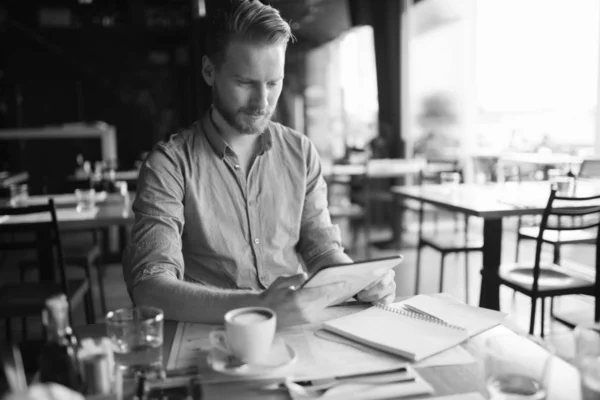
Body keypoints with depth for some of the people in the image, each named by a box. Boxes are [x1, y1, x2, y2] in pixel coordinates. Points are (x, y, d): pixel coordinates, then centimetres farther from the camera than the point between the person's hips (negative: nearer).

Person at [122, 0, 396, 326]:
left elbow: (321, 248, 8)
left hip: (297, 329, 5)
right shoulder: (170, 164, -9)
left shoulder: (301, 152, 5)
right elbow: (150, 287, -18)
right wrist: (258, 306, -32)